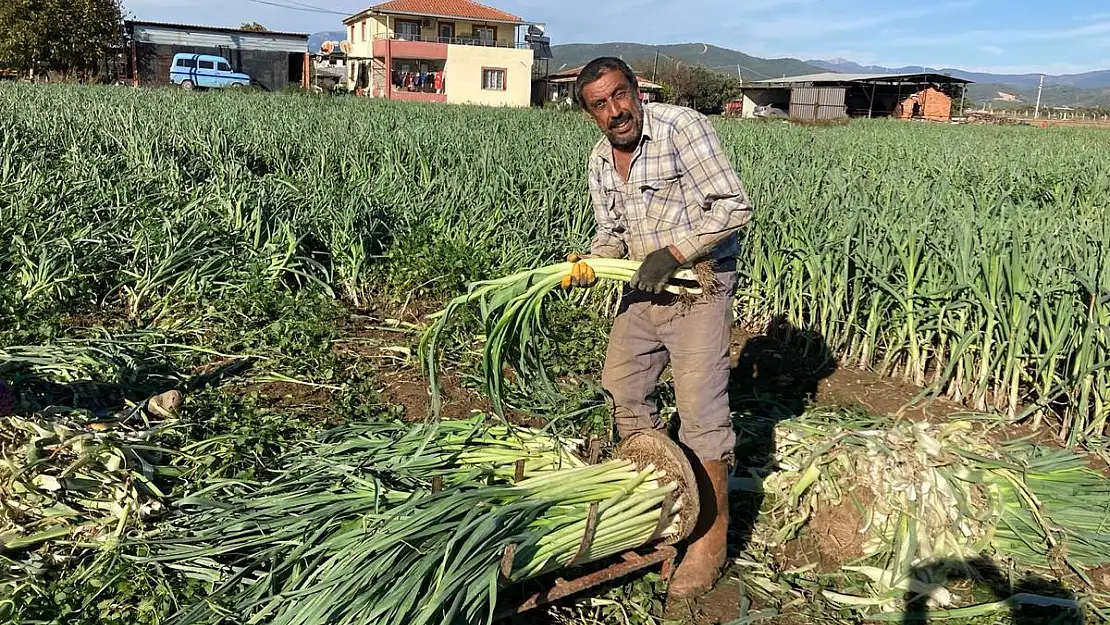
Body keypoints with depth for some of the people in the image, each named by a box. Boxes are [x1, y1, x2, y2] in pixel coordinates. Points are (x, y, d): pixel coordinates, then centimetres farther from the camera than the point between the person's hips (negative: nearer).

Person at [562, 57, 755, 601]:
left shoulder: (682, 126, -18)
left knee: (701, 413, -10)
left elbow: (733, 206, -20)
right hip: (642, 289, 8)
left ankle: (711, 539, 4)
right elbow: (612, 233, 12)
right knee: (622, 388, 13)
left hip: (699, 289, -8)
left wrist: (674, 253, -25)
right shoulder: (600, 160, 5)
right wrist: (586, 265, -9)